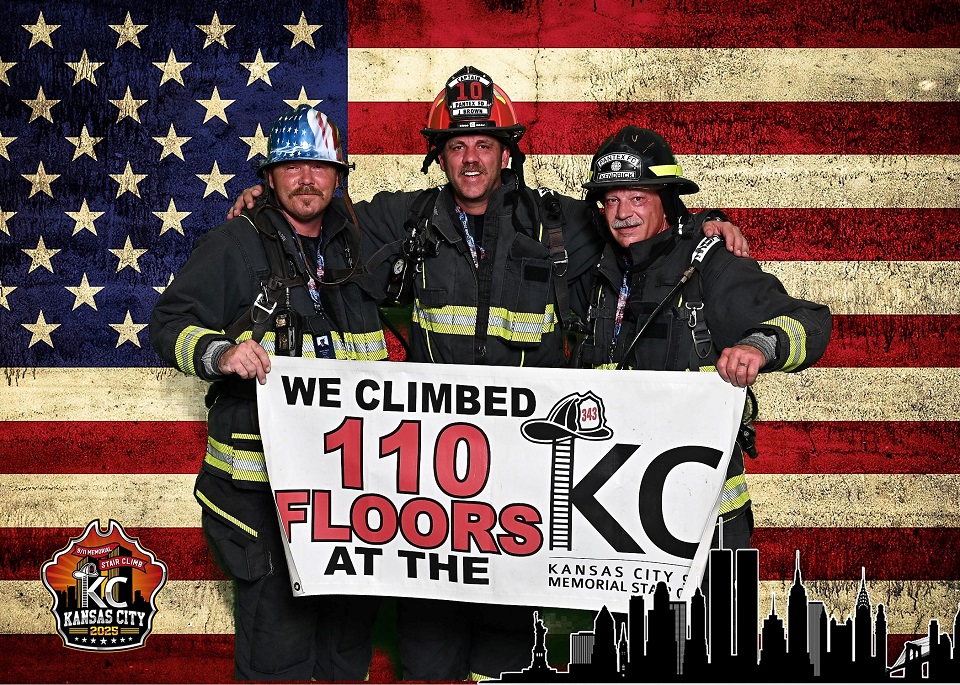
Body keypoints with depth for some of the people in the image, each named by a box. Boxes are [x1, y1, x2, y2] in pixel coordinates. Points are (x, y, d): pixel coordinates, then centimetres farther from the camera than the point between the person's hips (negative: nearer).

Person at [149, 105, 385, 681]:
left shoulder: (353, 244, 14)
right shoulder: (235, 246, -2)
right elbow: (170, 322, -5)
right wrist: (219, 352, -25)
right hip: (262, 477, -5)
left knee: (351, 618, 16)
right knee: (278, 624, -4)